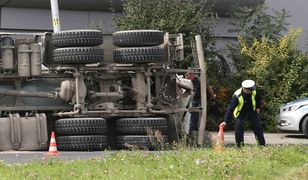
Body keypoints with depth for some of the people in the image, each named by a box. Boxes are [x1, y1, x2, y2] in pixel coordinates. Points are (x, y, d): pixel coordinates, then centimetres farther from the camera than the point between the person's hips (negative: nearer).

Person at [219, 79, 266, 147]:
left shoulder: (254, 92, -24)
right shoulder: (237, 96, -37)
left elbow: (258, 98, 2)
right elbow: (230, 108, -38)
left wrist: (258, 107, 8)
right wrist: (226, 121, -42)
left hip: (251, 109, 4)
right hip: (240, 111, -4)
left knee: (257, 125, 4)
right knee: (238, 125, -21)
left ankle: (262, 144, 18)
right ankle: (239, 145, -10)